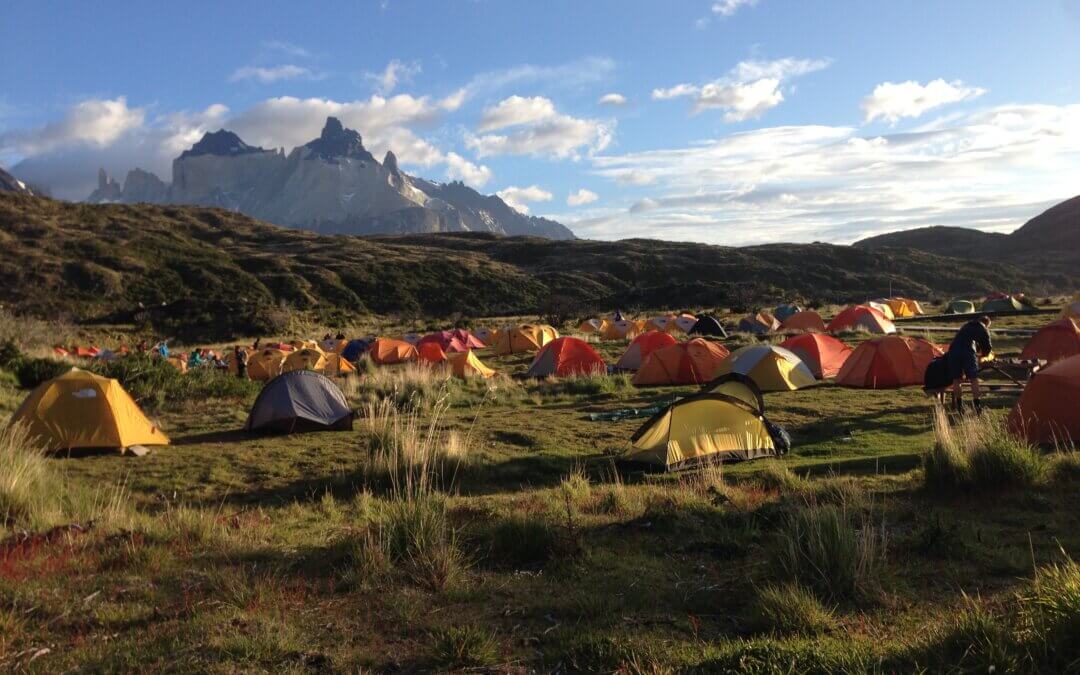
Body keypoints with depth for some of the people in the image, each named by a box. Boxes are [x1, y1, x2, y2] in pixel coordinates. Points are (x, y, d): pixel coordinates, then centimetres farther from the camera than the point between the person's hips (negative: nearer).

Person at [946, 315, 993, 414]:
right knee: (973, 379, 0)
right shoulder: (983, 329, 19)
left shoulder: (965, 326, 34)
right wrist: (981, 354, 40)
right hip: (968, 351, -4)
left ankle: (959, 406, 12)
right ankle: (977, 405, -5)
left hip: (953, 350, 4)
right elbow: (988, 348, 20)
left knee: (956, 379, 10)